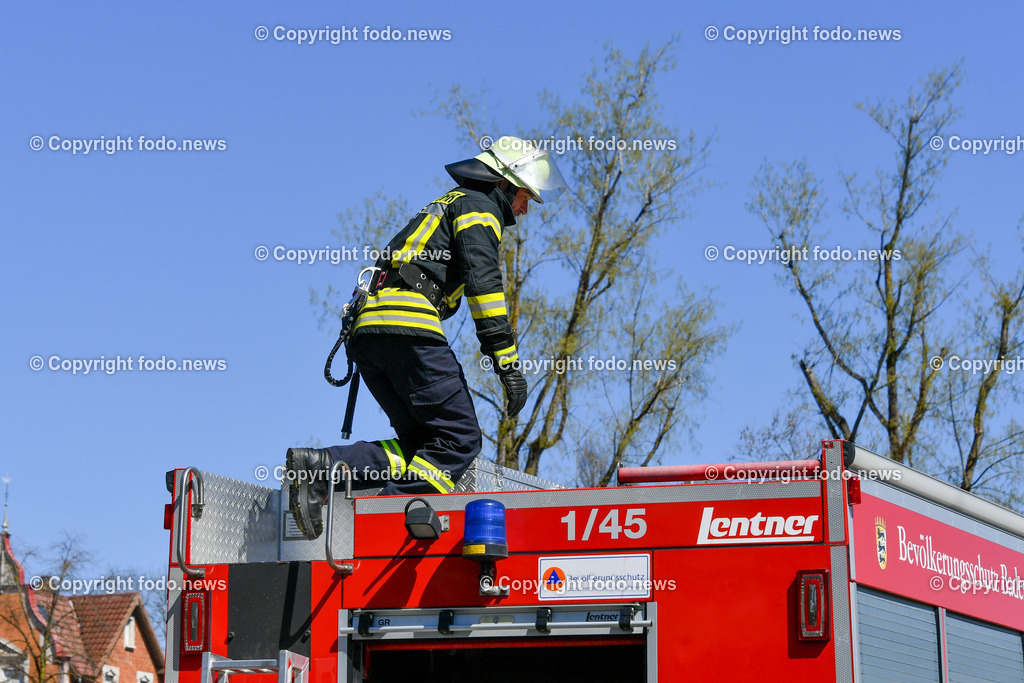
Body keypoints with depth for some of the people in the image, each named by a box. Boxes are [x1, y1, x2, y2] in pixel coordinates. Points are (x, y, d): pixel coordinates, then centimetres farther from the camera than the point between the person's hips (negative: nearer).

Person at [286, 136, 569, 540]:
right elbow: (482, 280, -9)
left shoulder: (446, 206, 36)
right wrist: (507, 361, -14)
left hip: (366, 329, 9)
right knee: (459, 441, -10)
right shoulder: (478, 206, 8)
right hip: (407, 325, -9)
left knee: (426, 443, 7)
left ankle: (320, 467, -10)